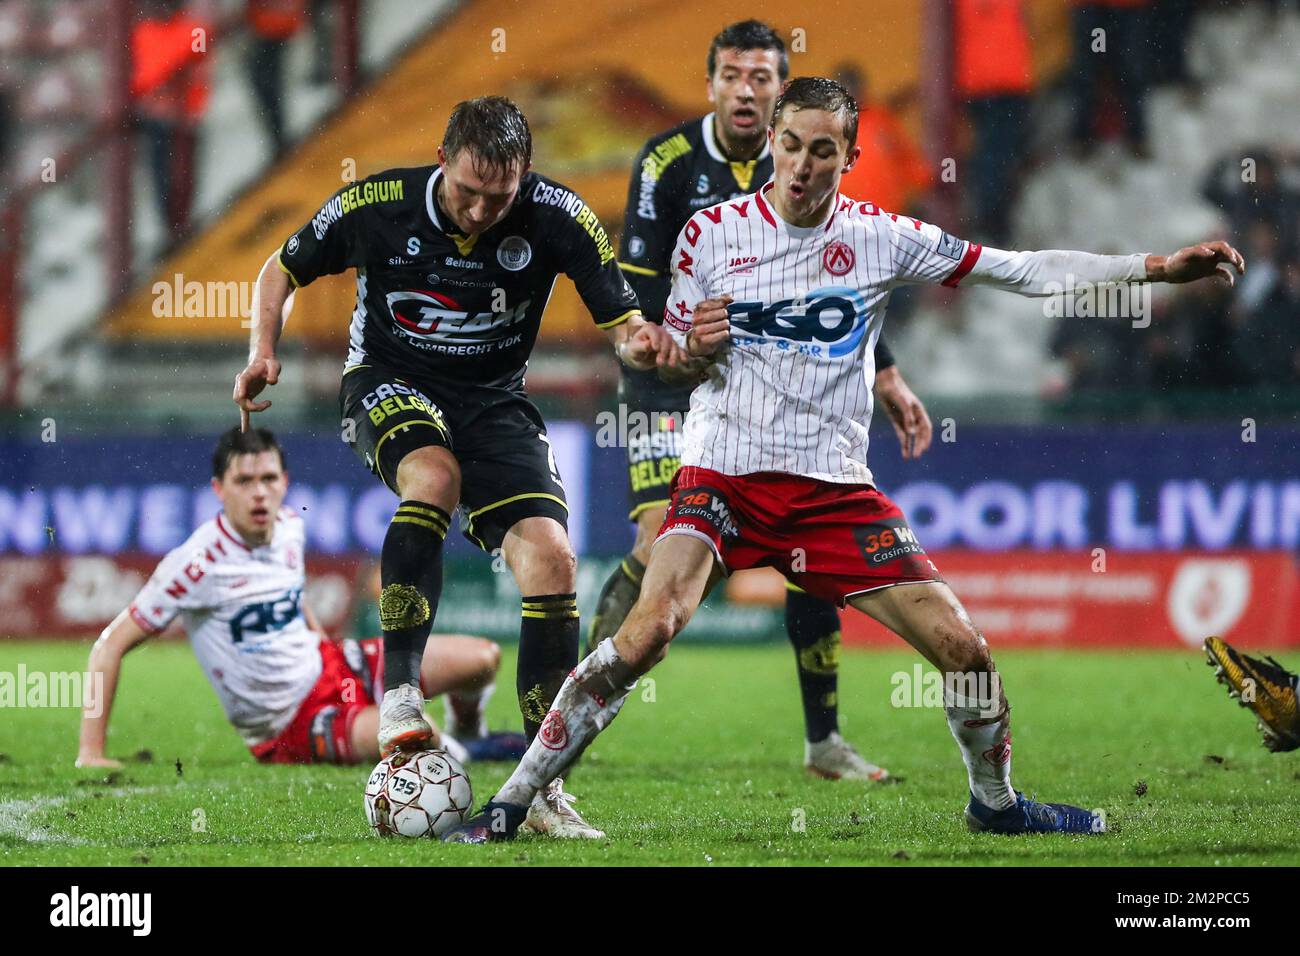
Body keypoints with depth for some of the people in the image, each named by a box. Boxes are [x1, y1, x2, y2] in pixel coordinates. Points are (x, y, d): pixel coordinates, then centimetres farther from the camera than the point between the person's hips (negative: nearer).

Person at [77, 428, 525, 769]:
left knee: (481, 658, -3)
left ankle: (467, 732, 32)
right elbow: (111, 646, -22)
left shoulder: (288, 528, -4)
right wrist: (91, 752, -25)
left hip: (328, 668, 7)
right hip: (289, 731, -7)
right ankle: (459, 752, 3)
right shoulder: (199, 563, -26)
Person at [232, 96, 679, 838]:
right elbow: (284, 269, 3)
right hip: (389, 384, -2)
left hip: (494, 399, 2)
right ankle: (399, 687, -28)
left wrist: (644, 341, -35)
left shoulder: (558, 217, -15)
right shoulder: (375, 206, -15)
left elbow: (621, 320, -11)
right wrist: (265, 351, -13)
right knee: (434, 474, -37)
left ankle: (543, 785, -9)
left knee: (552, 560, -16)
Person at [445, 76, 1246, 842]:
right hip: (723, 474, -2)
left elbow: (1024, 272, 2)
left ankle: (995, 800, 22)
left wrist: (1158, 268, -5)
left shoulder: (880, 237, 2)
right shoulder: (710, 232, 0)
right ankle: (511, 803, -18)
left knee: (961, 645, -6)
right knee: (650, 629, -26)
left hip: (835, 487, 2)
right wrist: (693, 349, -16)